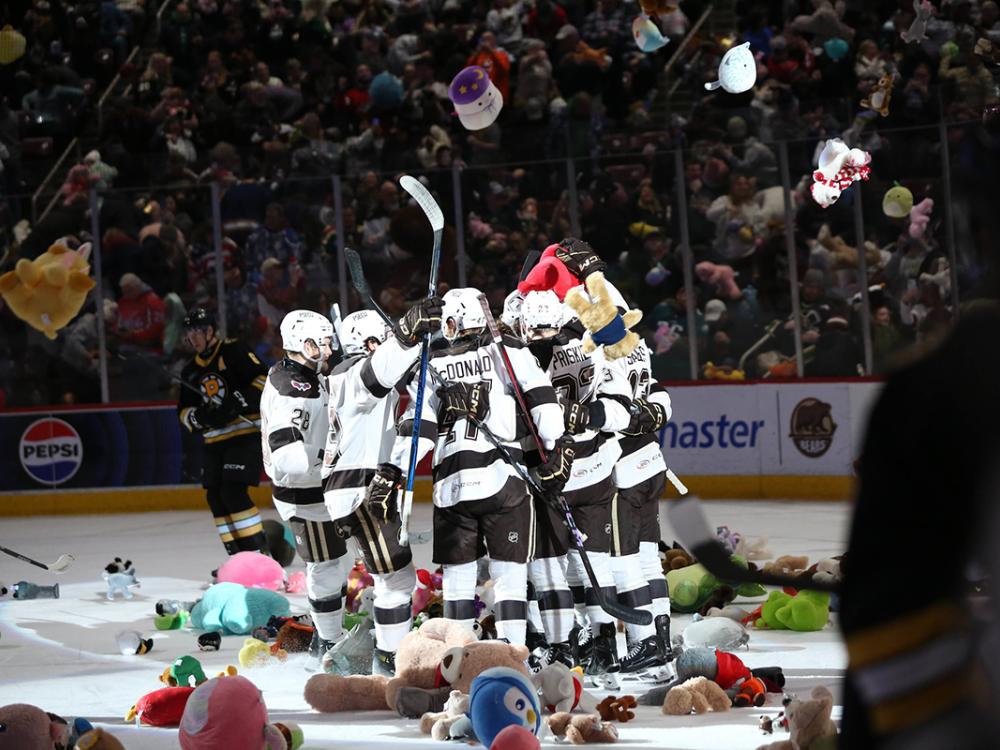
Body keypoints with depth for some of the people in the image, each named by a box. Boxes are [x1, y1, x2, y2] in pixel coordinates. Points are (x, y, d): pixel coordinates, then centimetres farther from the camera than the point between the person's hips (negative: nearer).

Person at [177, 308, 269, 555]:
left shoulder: (233, 352, -8)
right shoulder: (191, 371, 14)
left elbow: (265, 379, -15)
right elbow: (184, 411, 17)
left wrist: (237, 402, -24)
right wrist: (199, 418, -7)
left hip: (246, 433, -8)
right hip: (215, 441, 8)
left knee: (233, 492, -18)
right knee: (215, 497, 3)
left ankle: (257, 552, -13)